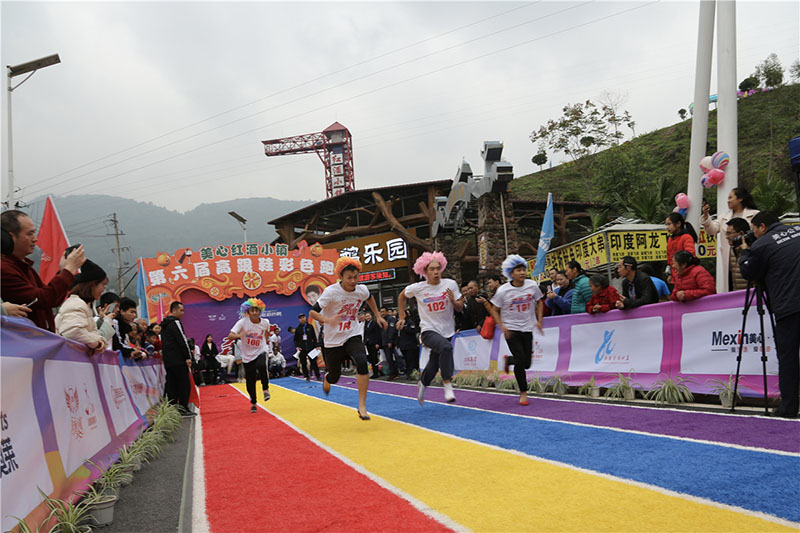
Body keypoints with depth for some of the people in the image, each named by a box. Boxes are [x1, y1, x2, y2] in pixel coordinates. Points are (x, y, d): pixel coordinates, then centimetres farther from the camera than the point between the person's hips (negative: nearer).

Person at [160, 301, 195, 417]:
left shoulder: (164, 324, 19)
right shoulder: (175, 322, -12)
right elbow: (182, 340, -16)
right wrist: (188, 357, -14)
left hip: (168, 360, 9)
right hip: (178, 360, -9)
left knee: (171, 384, 10)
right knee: (184, 383, -4)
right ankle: (183, 408, -2)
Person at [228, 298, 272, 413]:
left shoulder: (265, 322, -6)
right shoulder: (243, 322, -14)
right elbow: (230, 335, -24)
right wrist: (239, 335, -42)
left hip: (261, 352, 0)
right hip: (247, 356, 0)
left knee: (262, 366, -33)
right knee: (250, 381, 5)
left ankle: (265, 389, -9)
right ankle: (253, 403, 25)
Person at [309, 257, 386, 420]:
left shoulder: (362, 290, -6)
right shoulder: (331, 291, -19)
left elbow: (370, 298, 20)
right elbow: (312, 312, -23)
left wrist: (378, 316, 16)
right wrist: (327, 320, -41)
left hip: (353, 336, 2)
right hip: (333, 340, -2)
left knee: (362, 363, -27)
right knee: (334, 377, 11)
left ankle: (362, 406, -18)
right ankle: (326, 378, 52)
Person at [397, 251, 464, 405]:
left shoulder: (450, 284, -5)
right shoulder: (417, 288, -8)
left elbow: (460, 308, 2)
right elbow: (402, 296, 12)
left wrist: (453, 301, -19)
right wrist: (402, 316, 12)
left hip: (447, 331, 3)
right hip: (429, 330, -3)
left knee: (434, 365, 16)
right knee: (446, 347, -35)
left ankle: (422, 384, 48)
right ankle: (448, 385, -27)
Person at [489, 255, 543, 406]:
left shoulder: (532, 285, -4)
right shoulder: (503, 290, -11)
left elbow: (539, 303, 12)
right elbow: (494, 310, -1)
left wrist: (539, 321, 1)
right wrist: (502, 326, -13)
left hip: (527, 329, 3)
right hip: (511, 329, -3)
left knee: (526, 364, 5)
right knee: (521, 360, -12)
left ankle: (509, 360, 39)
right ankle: (523, 393, 7)